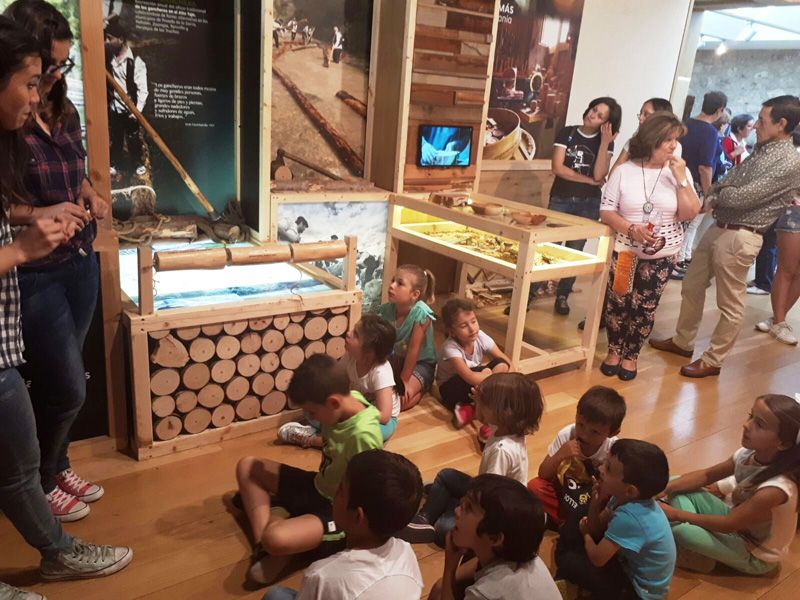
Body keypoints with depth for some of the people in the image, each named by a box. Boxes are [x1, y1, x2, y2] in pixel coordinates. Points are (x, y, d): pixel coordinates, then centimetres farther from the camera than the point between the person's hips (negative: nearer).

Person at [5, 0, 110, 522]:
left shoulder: (64, 113, 5)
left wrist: (91, 196, 1)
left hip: (81, 263, 6)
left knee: (60, 380, 17)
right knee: (69, 387, 2)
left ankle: (59, 466, 37)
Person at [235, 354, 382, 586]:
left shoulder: (363, 435, -33)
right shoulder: (350, 398, -10)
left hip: (338, 510, -9)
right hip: (318, 486, 9)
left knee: (276, 538, -36)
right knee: (247, 466, 8)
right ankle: (262, 542, -4)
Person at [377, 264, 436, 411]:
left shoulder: (421, 313, -29)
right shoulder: (386, 310, -15)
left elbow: (414, 349, -25)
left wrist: (404, 380, -20)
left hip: (421, 362, -5)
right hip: (396, 358, 6)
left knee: (401, 400, -24)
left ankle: (420, 388, 9)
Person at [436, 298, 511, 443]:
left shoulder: (480, 337, -16)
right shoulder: (451, 348, -30)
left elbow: (507, 362, -12)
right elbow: (470, 377, -43)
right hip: (451, 389, -6)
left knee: (501, 365, -20)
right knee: (484, 371, -32)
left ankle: (470, 410, -23)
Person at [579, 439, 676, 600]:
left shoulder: (629, 518, -37)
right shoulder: (624, 497, -11)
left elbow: (597, 559, -28)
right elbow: (596, 529, -1)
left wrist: (586, 534, -6)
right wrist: (596, 499, -20)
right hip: (631, 565, 8)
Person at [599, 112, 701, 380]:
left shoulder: (679, 172, -2)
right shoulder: (624, 171, -6)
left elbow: (690, 214, -7)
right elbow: (606, 211, -6)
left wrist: (681, 179, -16)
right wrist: (632, 230, -21)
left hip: (662, 255, 1)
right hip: (624, 250, -1)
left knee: (645, 308, 6)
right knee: (617, 303, 5)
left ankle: (631, 355, 26)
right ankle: (614, 350, 28)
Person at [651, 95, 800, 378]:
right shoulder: (761, 151, 13)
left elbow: (742, 198, -20)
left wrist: (714, 195, -3)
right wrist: (712, 199, -6)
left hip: (739, 237, -9)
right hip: (718, 227, 9)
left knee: (730, 304, 4)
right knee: (692, 288, 17)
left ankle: (713, 360, 17)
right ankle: (682, 341, 33)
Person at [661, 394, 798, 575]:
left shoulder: (774, 489, -36)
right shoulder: (748, 454, -16)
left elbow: (728, 524, -27)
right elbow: (705, 475, -3)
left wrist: (676, 514, -21)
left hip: (755, 555, -7)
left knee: (679, 528, -29)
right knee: (678, 489, -8)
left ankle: (701, 558, 0)